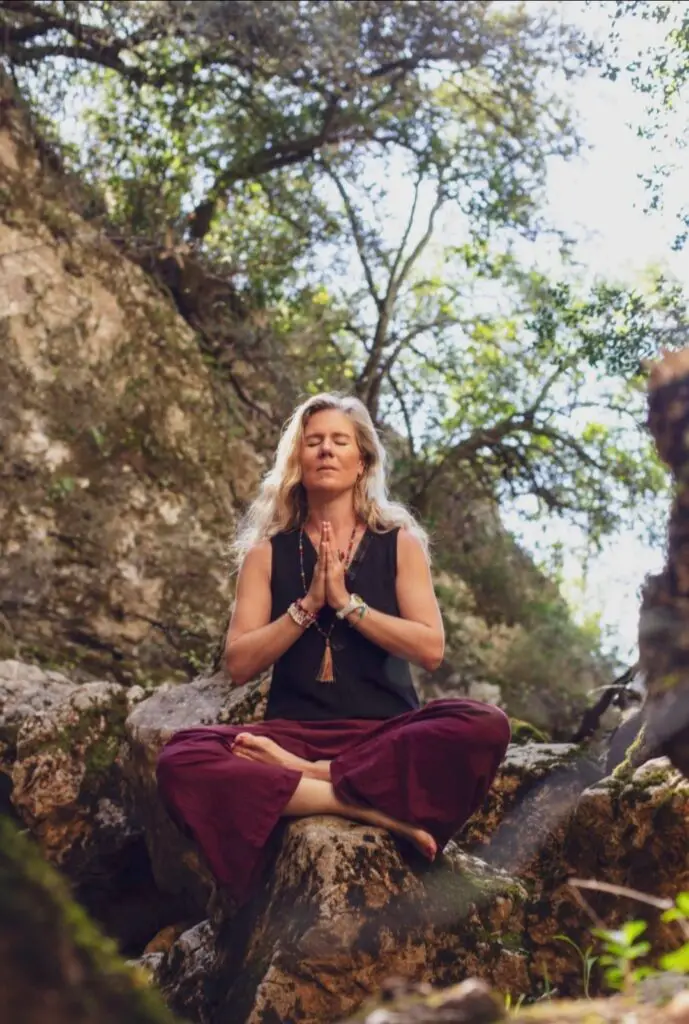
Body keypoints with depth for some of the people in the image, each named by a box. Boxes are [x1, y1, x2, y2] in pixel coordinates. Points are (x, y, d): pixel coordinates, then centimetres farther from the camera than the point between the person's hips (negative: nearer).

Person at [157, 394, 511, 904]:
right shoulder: (268, 552, 9)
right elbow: (239, 664, 1)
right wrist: (307, 604, -10)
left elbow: (431, 649, -2)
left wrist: (346, 601, -9)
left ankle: (302, 775, -25)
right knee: (182, 759, -29)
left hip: (385, 732, 0)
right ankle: (367, 806, -30)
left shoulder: (399, 542, 7)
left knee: (485, 726, -31)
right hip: (295, 732, 0)